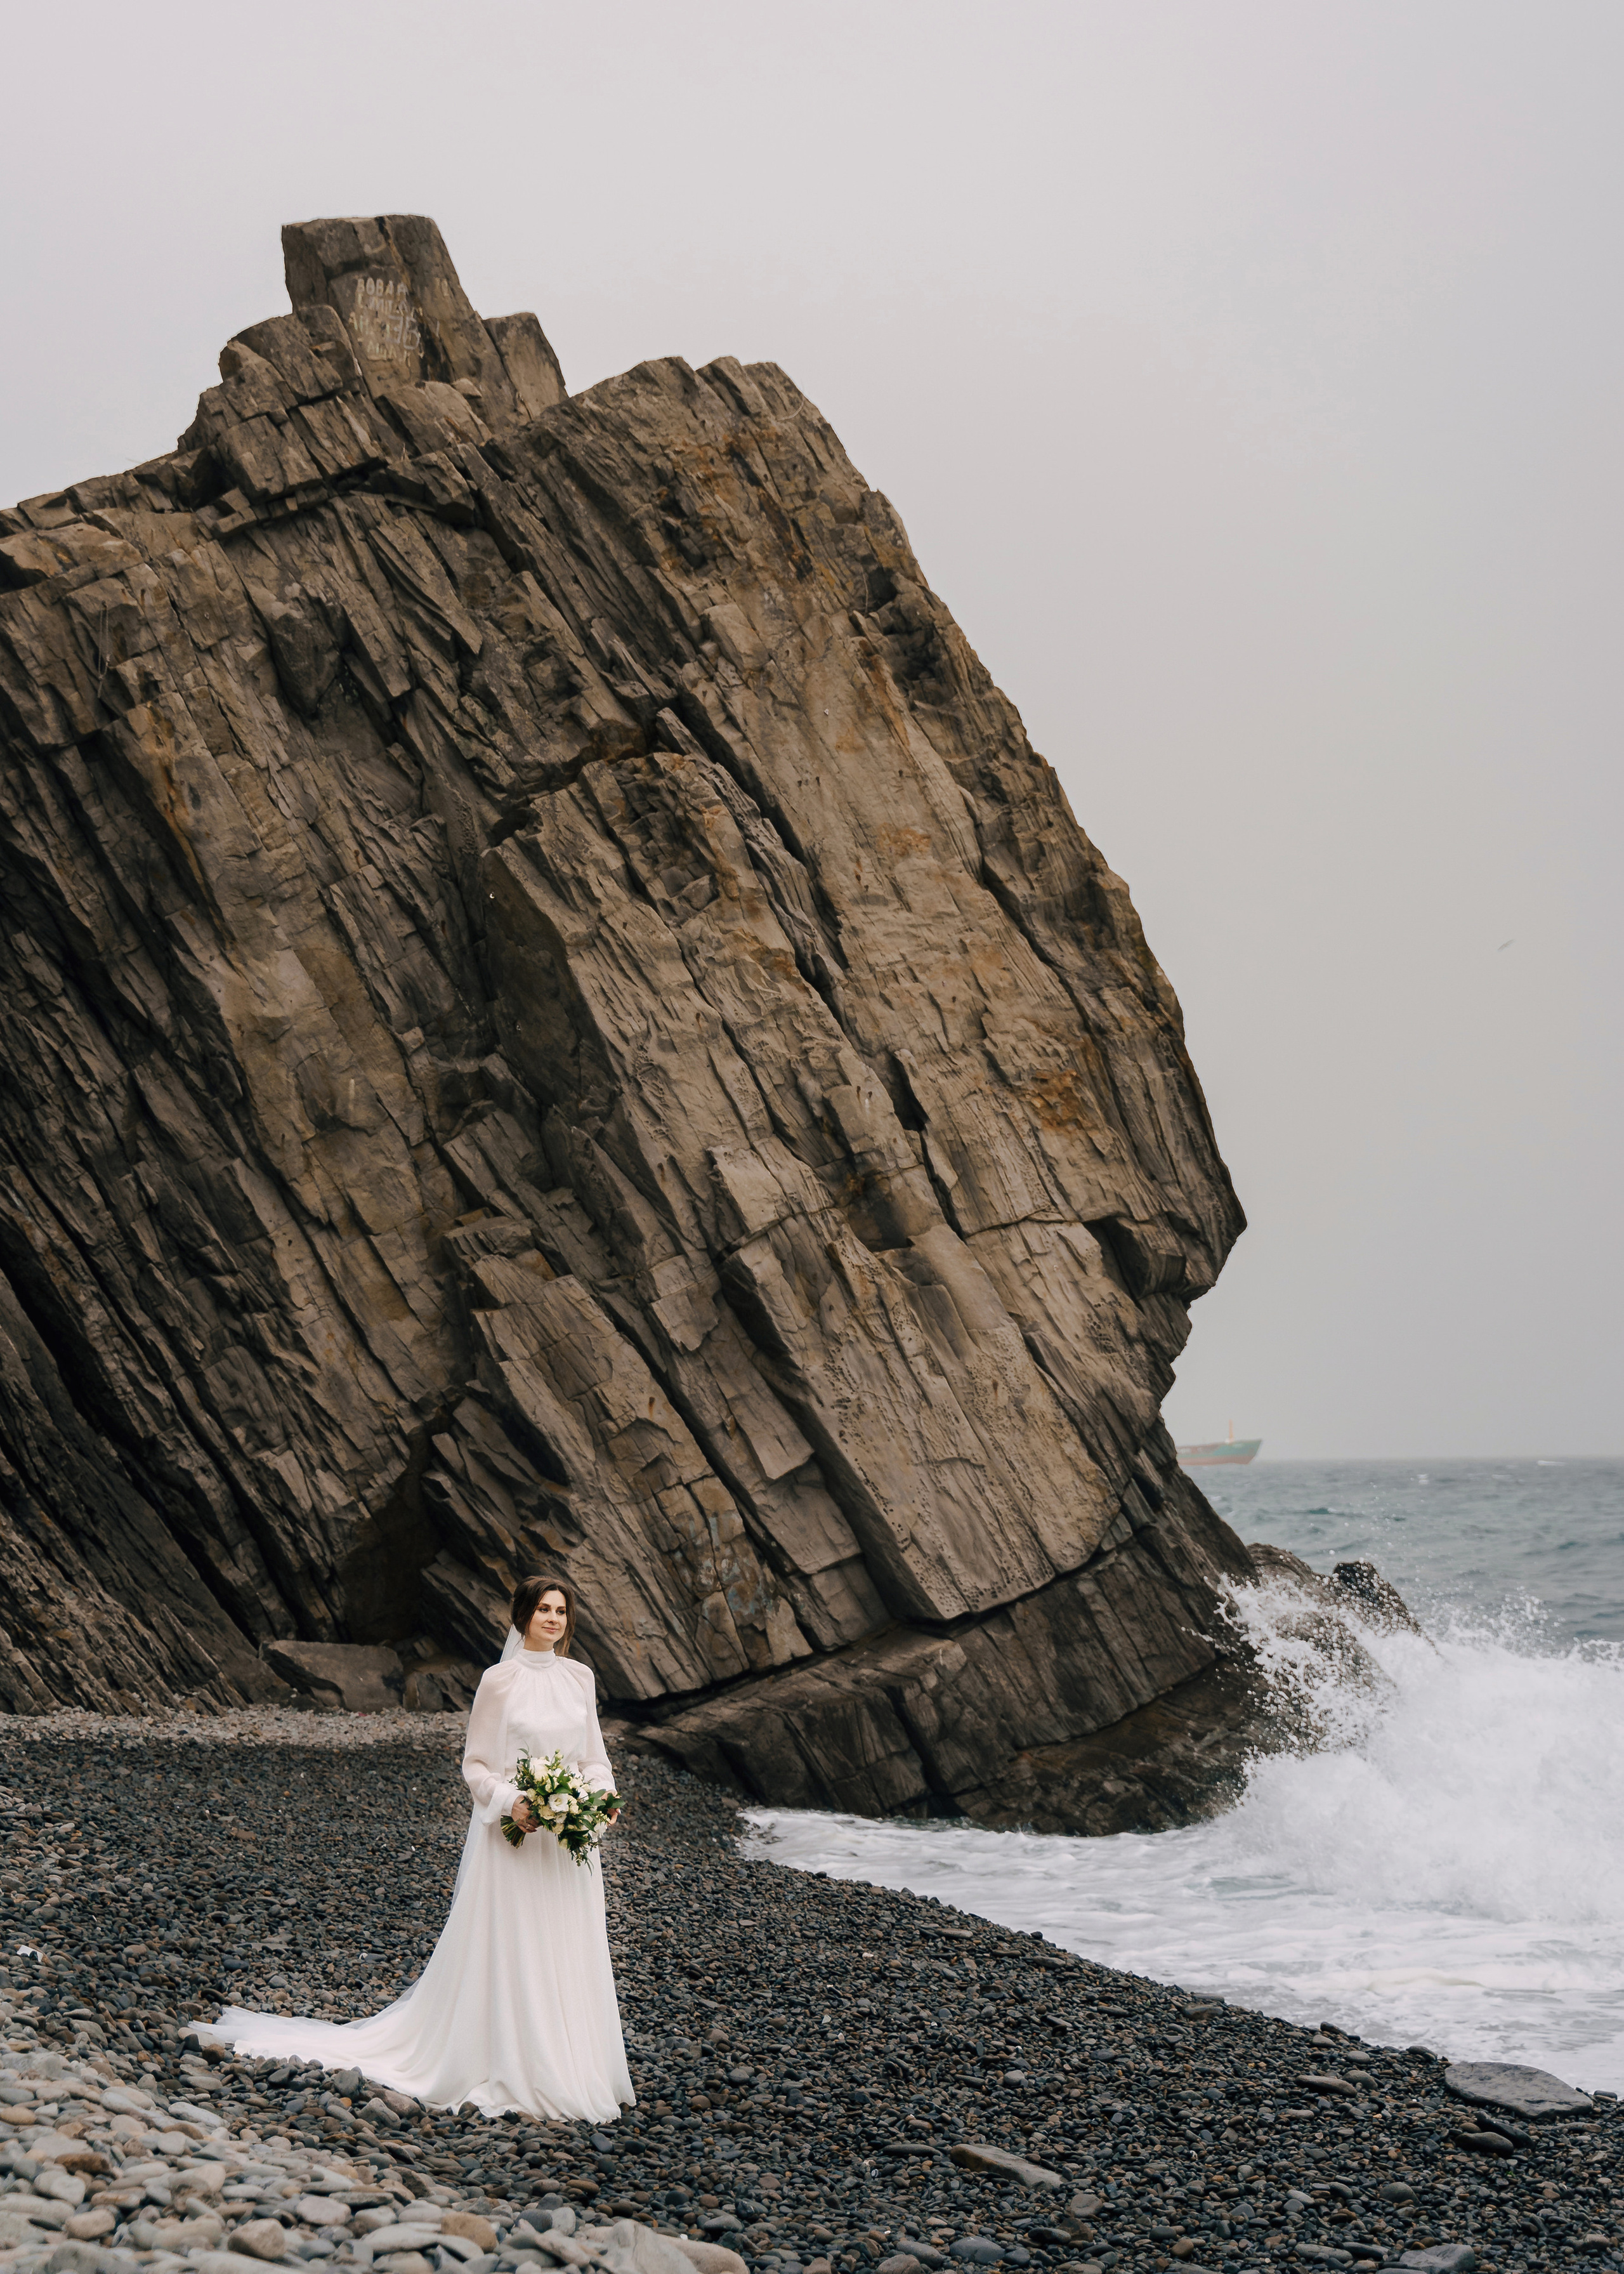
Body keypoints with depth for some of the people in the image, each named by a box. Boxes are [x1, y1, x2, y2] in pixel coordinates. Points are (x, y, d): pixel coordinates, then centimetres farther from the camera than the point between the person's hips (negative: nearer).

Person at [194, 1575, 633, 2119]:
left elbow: (593, 1756, 13)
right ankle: (504, 2069, 7)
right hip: (513, 1833, -4)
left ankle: (565, 2069, 16)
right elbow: (476, 1765, -4)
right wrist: (511, 1802, -20)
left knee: (568, 1955, 7)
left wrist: (603, 1793, -6)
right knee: (503, 1950, -2)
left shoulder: (579, 1677, 8)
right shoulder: (499, 1680, -6)